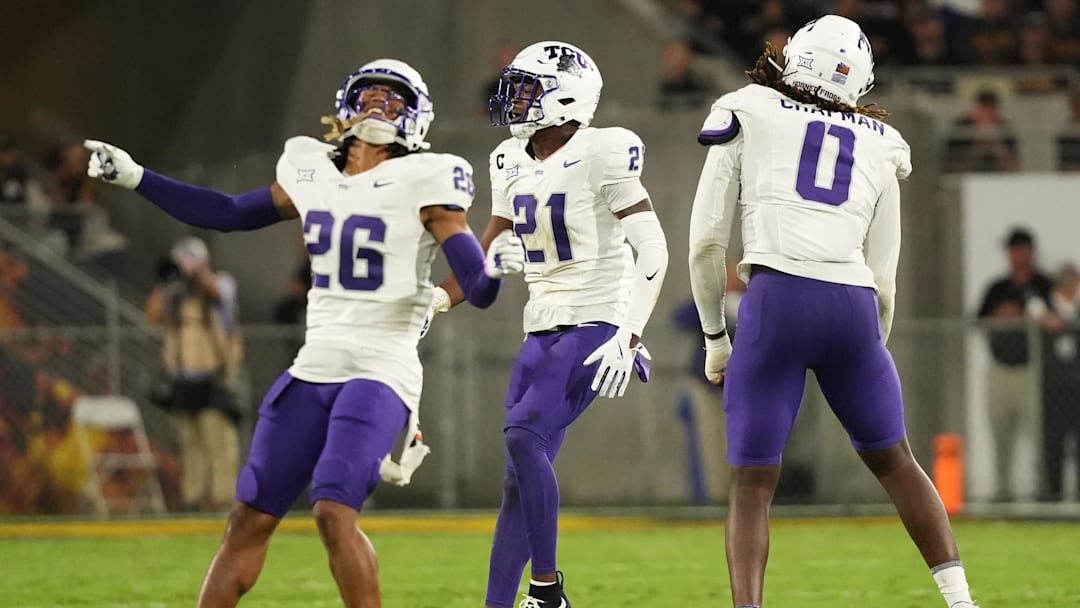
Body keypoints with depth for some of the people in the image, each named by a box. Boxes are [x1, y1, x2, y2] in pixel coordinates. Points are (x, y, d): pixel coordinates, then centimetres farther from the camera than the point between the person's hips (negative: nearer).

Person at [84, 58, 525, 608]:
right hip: (312, 373, 6)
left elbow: (477, 291, -10)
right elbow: (230, 214, 23)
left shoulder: (424, 183, -7)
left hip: (380, 375, -6)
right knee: (251, 516, 5)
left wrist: (494, 269, -34)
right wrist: (135, 177, 22)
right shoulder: (313, 173, 10)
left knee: (334, 511, -23)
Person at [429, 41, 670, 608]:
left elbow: (653, 251, -15)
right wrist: (435, 303, 15)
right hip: (542, 330, 8)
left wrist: (629, 335, -23)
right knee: (521, 476, 2)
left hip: (596, 324, -7)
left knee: (523, 436, -23)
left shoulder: (600, 155, -12)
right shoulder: (512, 163, 10)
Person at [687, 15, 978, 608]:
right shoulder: (879, 149, 21)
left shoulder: (745, 116, 13)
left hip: (777, 299, -3)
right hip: (852, 308, 3)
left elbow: (706, 242, 9)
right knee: (894, 462, 22)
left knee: (752, 484, 4)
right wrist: (873, 349, 30)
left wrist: (714, 336, 19)